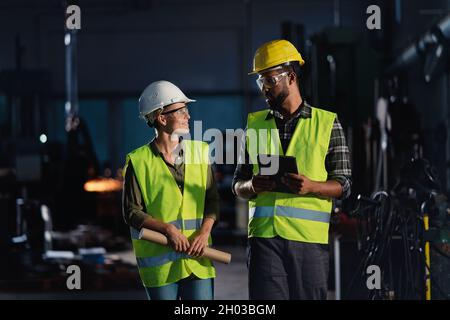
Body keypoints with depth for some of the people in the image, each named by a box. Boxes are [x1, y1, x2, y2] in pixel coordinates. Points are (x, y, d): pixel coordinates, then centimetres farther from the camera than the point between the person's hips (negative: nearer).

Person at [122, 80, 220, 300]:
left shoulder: (200, 152, 9)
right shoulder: (138, 162, -3)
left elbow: (212, 199, 9)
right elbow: (132, 212, -5)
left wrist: (204, 231, -9)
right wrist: (168, 229, -17)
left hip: (197, 258, 3)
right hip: (159, 263, -3)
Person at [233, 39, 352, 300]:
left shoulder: (327, 123, 7)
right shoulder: (255, 124, 15)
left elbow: (343, 185, 4)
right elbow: (238, 185, 16)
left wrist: (310, 186, -15)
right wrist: (252, 186, -7)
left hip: (310, 238, -1)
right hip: (264, 236, 2)